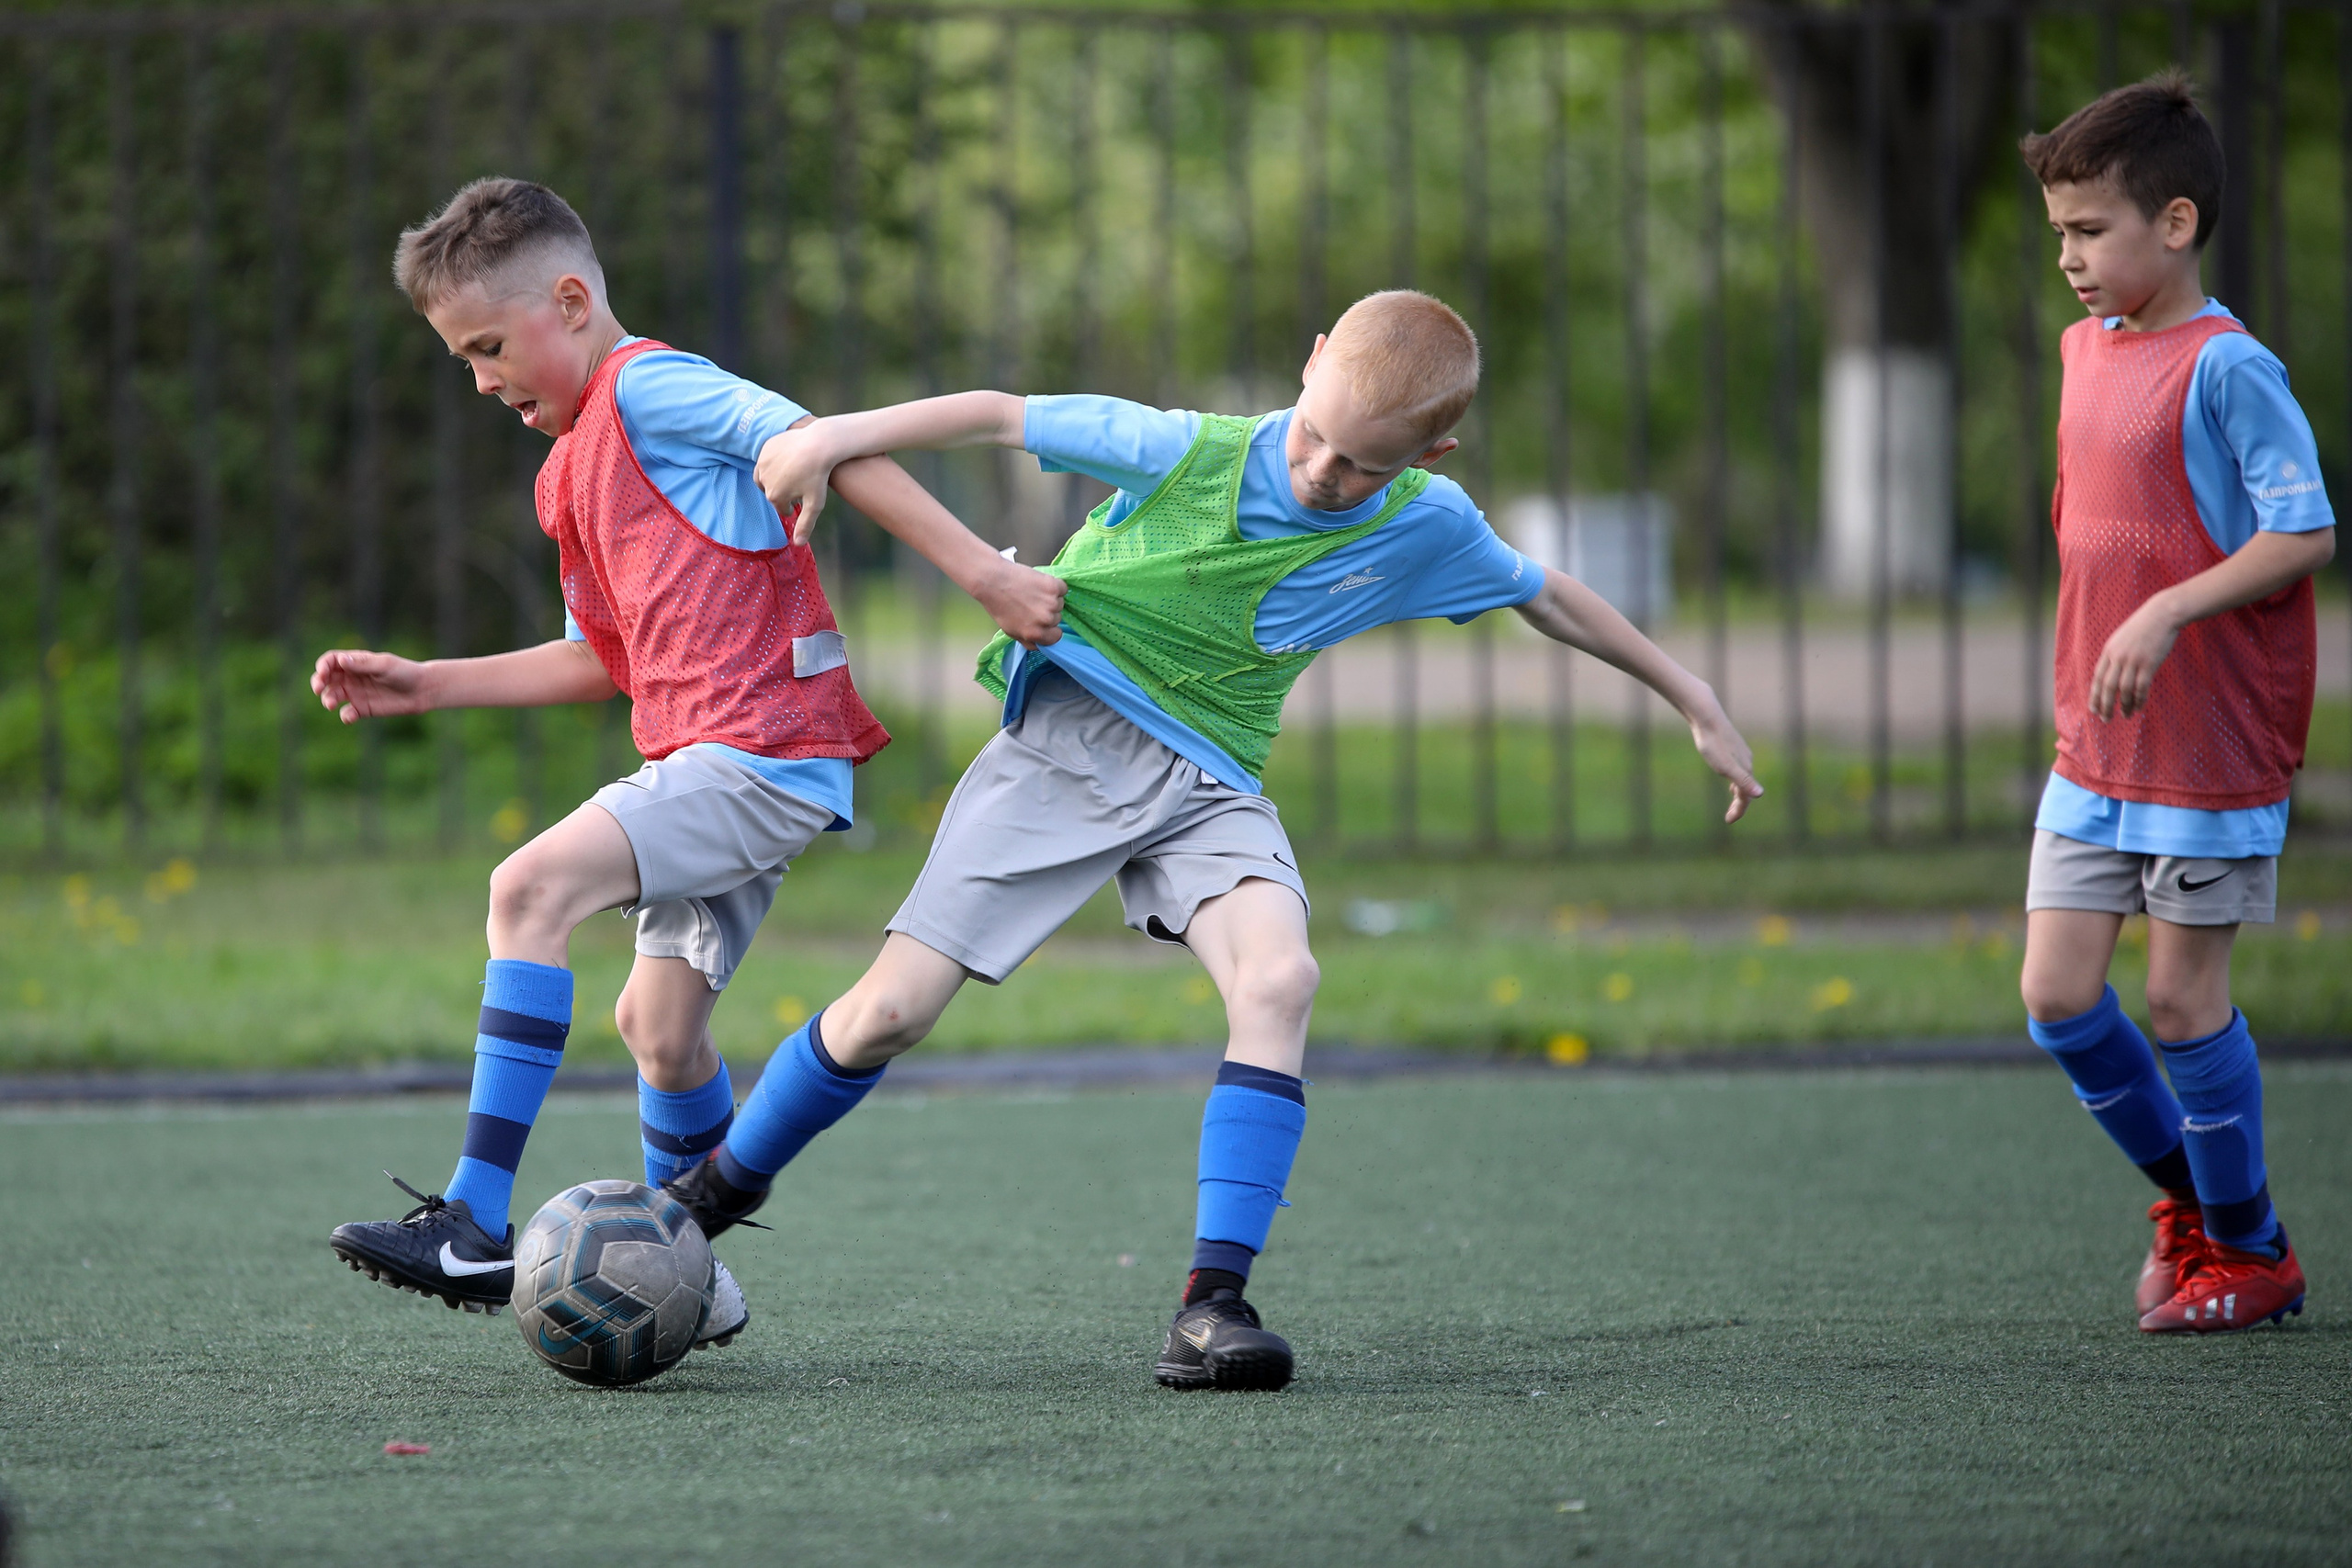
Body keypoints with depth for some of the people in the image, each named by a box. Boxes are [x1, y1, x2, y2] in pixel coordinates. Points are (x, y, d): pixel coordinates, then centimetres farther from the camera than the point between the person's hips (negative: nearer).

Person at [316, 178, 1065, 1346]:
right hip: (708, 763, 10)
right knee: (660, 1022, 13)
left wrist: (980, 570, -23)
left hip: (763, 742, -10)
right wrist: (427, 687, 25)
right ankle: (684, 1279, 28)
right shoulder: (569, 473, 24)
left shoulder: (649, 386, -6)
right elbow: (603, 659, 30)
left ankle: (477, 1222, -26)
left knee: (532, 887, -22)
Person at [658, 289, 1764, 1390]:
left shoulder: (1428, 530, -8)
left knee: (1279, 977, -29)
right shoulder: (1185, 453, -18)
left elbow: (1546, 598, 10)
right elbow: (1003, 418, -11)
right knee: (890, 1012, -6)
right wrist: (837, 435, -23)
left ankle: (1211, 1305, -30)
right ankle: (718, 1189, 21)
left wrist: (1694, 703, 17)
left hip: (1209, 783, 2)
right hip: (1067, 745, -2)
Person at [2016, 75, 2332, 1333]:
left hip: (2209, 748, -7)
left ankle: (2248, 1250, 19)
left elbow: (2308, 533, -20)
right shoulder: (2085, 351, 9)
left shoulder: (2226, 369, -16)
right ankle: (2186, 1195, 25)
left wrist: (2166, 614, -27)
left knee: (2184, 1001, 1)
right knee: (2058, 998, 3)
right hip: (2093, 753, 7)